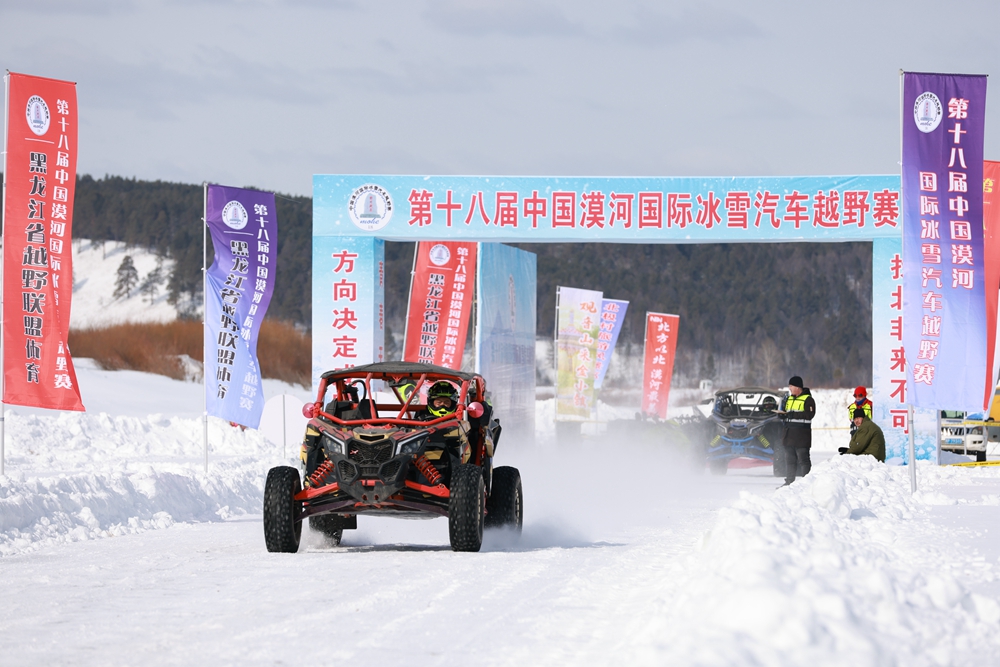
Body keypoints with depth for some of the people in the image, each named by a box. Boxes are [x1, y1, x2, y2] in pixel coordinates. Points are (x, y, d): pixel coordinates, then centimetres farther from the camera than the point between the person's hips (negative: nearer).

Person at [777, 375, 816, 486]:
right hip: (789, 434, 8)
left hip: (802, 434, -8)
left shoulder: (808, 399, -5)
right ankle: (789, 481, 13)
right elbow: (784, 411, 27)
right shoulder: (789, 399, 19)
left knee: (803, 459, -7)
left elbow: (809, 414, -16)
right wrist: (782, 414, 2)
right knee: (790, 459, 9)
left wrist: (793, 414, -21)